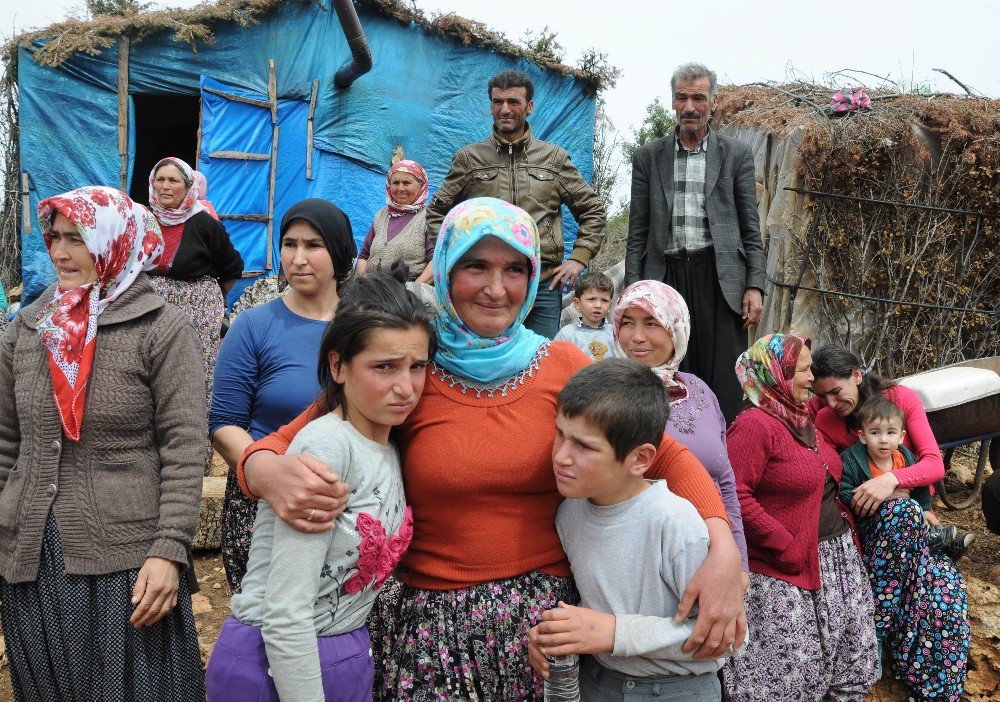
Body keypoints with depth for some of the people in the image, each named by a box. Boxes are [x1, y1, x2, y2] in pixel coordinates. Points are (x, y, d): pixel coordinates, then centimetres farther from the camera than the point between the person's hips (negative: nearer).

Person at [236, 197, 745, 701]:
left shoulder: (561, 366, -3)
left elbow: (663, 453, -3)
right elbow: (281, 444, -7)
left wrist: (722, 548, -19)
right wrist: (270, 473, -32)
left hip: (546, 617, 1)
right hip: (433, 623, -1)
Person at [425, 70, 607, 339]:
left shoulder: (555, 157, 11)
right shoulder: (469, 158, 9)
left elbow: (593, 210, 16)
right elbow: (437, 213, 15)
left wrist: (578, 258, 5)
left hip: (543, 285, 1)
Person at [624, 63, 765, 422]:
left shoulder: (736, 153, 8)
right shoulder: (648, 156, 11)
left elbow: (751, 227, 7)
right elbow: (638, 231, 9)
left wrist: (755, 287, -3)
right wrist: (632, 291, 2)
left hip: (719, 279, -1)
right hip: (666, 275, 1)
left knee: (723, 386, -3)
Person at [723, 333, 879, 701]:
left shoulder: (802, 418, 13)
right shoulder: (754, 425, -17)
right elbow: (737, 496, -24)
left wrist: (842, 520, 12)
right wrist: (787, 547, -20)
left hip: (838, 557, 9)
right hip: (787, 574, -9)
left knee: (849, 659, 15)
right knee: (789, 671, -1)